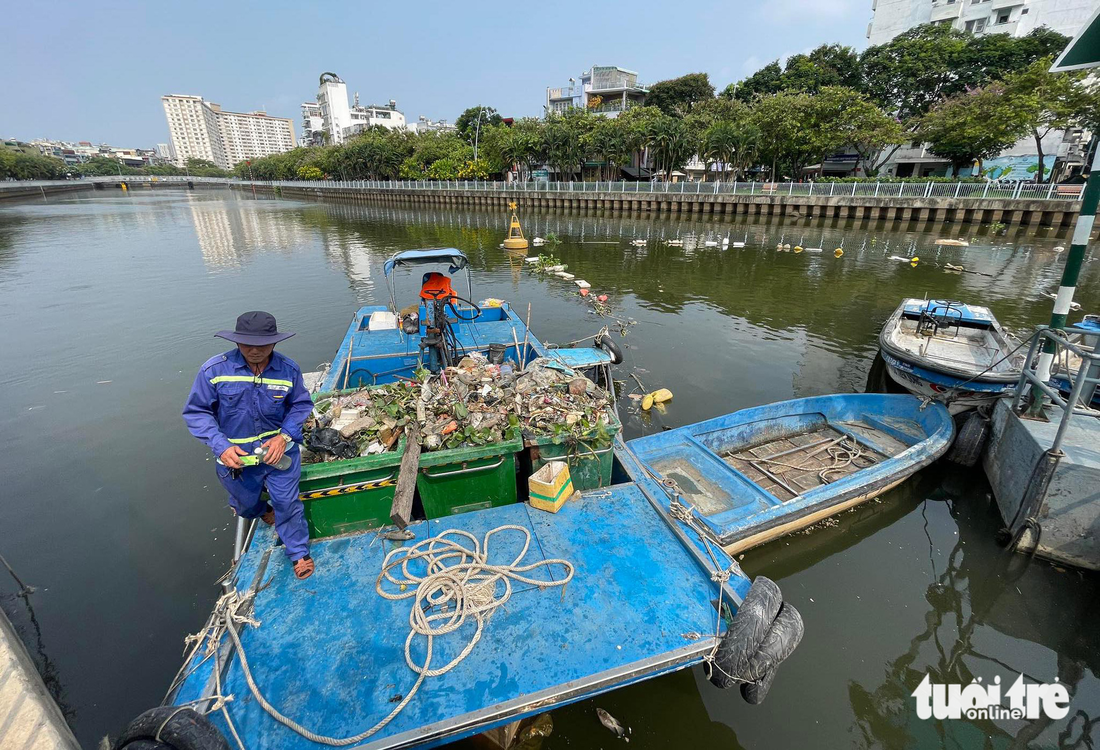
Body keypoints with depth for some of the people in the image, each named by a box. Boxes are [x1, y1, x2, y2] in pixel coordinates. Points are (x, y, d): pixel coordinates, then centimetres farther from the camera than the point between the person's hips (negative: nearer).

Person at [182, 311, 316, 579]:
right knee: (246, 504, 26)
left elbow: (301, 405, -4)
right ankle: (263, 511, 65)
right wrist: (221, 446, -22)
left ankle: (299, 553, 27)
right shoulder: (214, 370, -19)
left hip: (279, 449, -1)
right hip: (235, 456, 2)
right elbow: (196, 412, -10)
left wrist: (284, 437, -19)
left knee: (287, 503, 3)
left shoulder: (288, 369, -15)